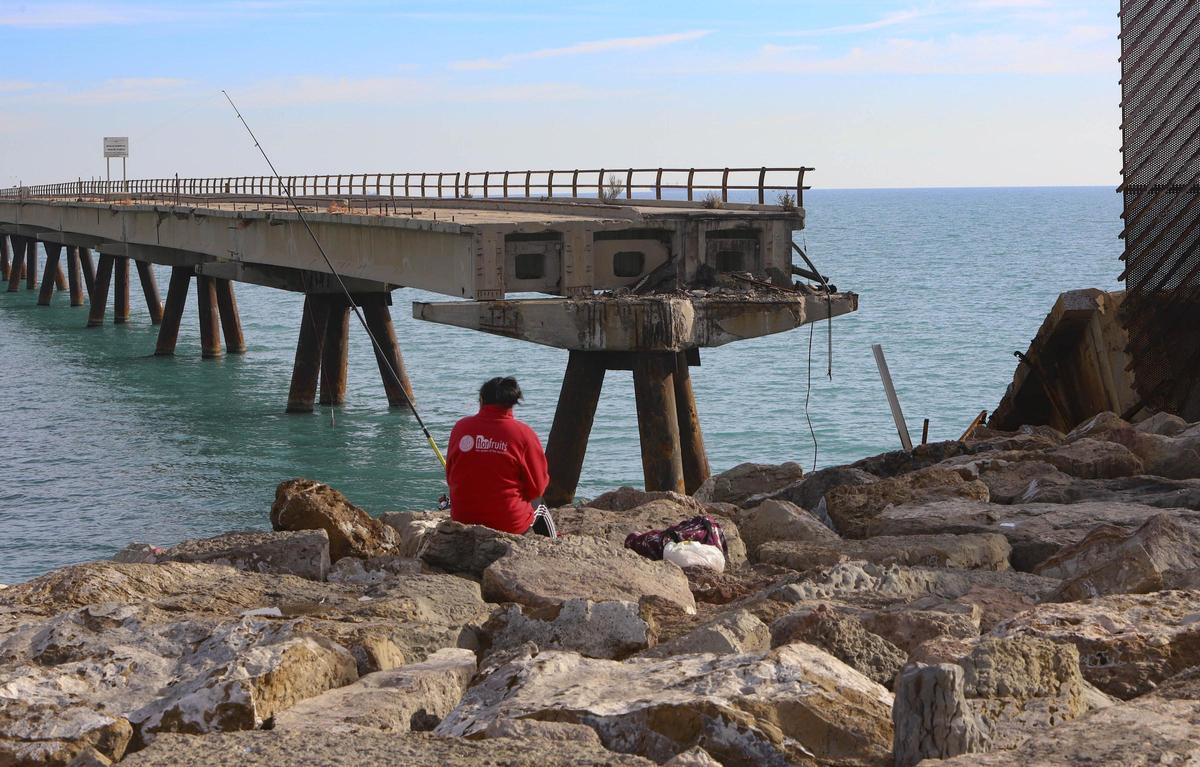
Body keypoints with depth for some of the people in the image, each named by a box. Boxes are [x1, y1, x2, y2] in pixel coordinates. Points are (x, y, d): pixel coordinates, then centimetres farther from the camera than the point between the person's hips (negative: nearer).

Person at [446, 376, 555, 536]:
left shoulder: (461, 427, -4)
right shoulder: (523, 434, -12)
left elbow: (450, 478, 6)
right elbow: (537, 487, -6)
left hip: (463, 521, 3)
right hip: (511, 525, -3)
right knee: (540, 510, 31)